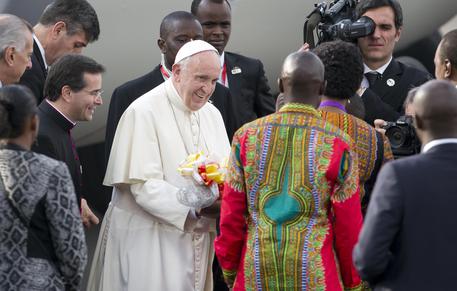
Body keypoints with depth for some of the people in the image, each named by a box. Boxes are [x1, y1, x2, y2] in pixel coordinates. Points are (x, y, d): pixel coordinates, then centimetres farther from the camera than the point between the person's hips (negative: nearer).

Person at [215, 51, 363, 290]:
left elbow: (231, 215, 5)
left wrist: (229, 270, 17)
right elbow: (348, 225, -1)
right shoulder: (337, 144, -4)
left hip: (256, 271, 2)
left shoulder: (247, 136, 1)